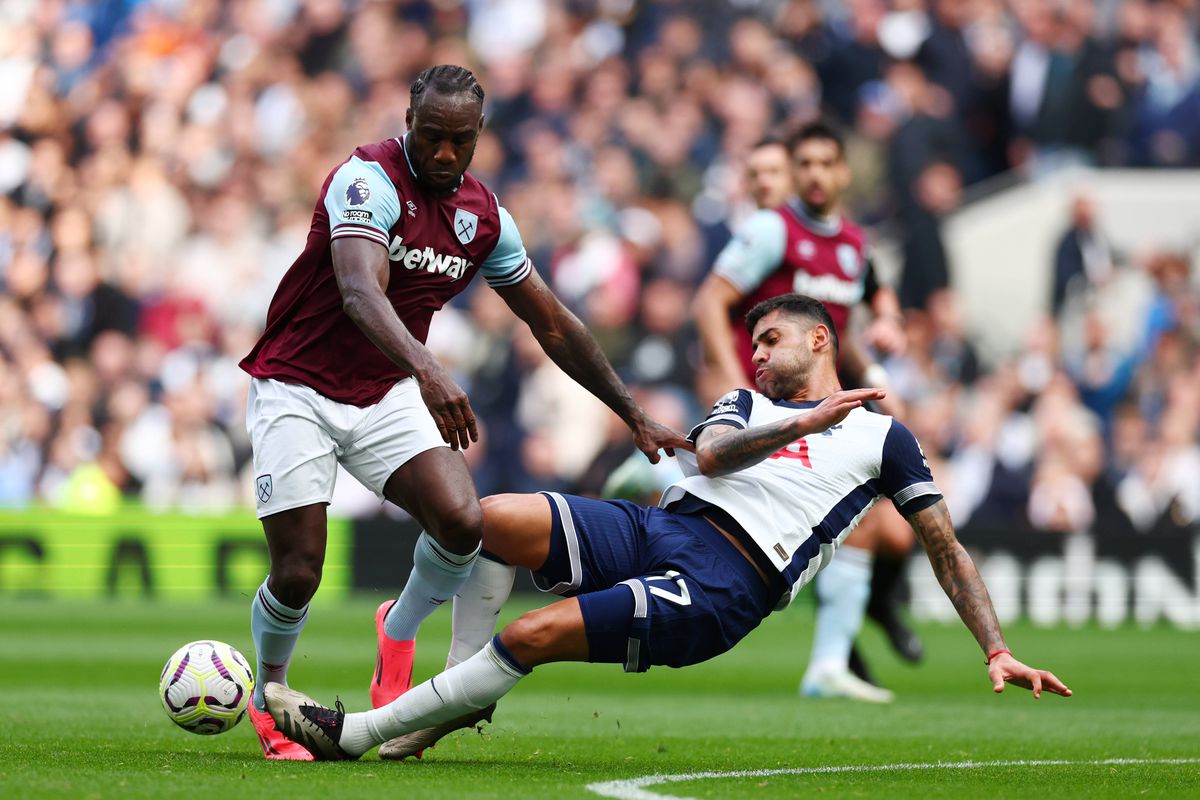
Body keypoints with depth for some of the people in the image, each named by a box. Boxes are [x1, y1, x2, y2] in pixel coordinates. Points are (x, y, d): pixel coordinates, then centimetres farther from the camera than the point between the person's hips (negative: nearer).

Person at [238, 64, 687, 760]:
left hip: (387, 395, 5)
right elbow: (360, 291, -38)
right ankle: (269, 700, 21)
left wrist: (635, 415, 12)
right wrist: (428, 370, -54)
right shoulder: (369, 181, -20)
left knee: (464, 522, -19)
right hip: (297, 389, -5)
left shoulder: (484, 216, 0)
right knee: (298, 573, -11)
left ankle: (400, 631, 13)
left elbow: (555, 326, 11)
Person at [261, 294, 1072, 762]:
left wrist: (998, 651, 3)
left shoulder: (882, 434, 15)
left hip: (720, 587, -6)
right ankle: (465, 698, -2)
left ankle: (356, 734, -14)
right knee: (486, 517, -16)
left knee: (528, 638, -22)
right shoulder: (748, 405, 28)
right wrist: (804, 425, -10)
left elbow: (946, 546, 13)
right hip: (652, 529, 6)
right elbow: (709, 456, 4)